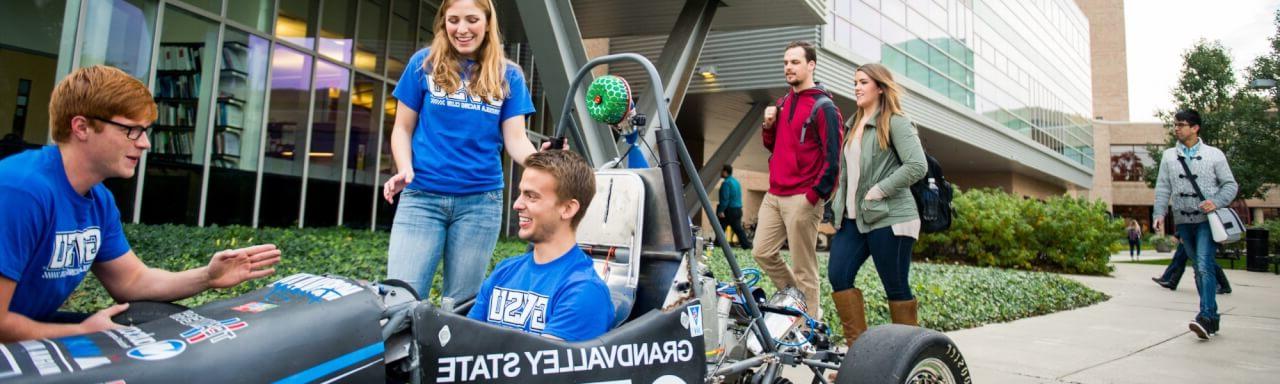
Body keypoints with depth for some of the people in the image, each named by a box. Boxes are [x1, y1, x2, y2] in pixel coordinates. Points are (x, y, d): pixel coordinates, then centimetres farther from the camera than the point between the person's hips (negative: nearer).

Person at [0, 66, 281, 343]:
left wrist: (207, 278, -8)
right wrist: (83, 333, -13)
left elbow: (132, 281, 9)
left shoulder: (99, 201, 1)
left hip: (35, 327, 9)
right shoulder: (23, 191, -28)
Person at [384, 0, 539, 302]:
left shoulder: (508, 76, 6)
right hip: (422, 196, 0)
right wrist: (405, 169, -11)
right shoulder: (424, 64, 4)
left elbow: (516, 139, 0)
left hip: (481, 200, 1)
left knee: (461, 302, 10)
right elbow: (403, 129, 8)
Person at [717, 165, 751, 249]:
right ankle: (746, 244, 2)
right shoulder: (736, 182, 15)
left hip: (729, 210, -8)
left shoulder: (726, 183, -13)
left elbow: (725, 198, -21)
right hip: (738, 209, 8)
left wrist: (721, 211, -22)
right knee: (738, 228, 8)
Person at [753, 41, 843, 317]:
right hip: (773, 196, 8)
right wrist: (769, 126, 5)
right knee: (762, 252, 9)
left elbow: (832, 156, -13)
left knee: (804, 268, -3)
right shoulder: (782, 103, 16)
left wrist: (814, 195, -17)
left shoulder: (823, 107, -7)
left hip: (802, 199, -8)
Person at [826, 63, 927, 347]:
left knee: (896, 287, -1)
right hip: (853, 218, 8)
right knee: (837, 275, -3)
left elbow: (917, 165, -16)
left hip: (887, 217, -8)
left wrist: (879, 190, -16)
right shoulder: (854, 125, 19)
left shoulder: (894, 122, -5)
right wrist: (839, 205, 14)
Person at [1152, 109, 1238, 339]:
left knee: (1205, 265, -18)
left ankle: (1206, 318, -23)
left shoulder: (1214, 154, 2)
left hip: (1207, 220, -4)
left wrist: (1216, 202, -16)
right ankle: (1213, 319, 18)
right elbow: (1163, 187, 6)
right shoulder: (1169, 156, 10)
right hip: (1183, 221, 4)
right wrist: (1159, 213, -6)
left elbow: (1230, 185, 3)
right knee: (1199, 269, 10)